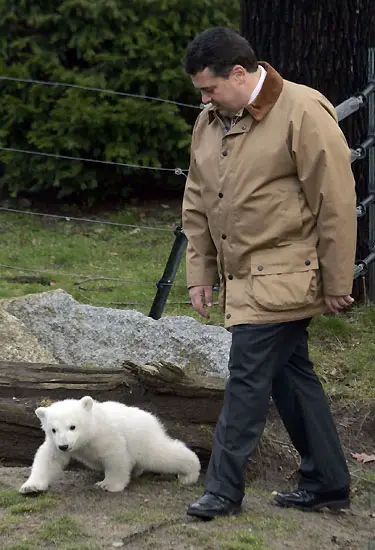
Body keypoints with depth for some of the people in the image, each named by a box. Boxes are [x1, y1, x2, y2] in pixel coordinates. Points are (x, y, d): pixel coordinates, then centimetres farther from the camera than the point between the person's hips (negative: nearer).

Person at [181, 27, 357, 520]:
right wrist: (199, 273, 13)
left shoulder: (304, 113, -15)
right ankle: (327, 484, 24)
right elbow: (197, 203, 16)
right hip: (243, 276, 8)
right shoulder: (209, 122, 9)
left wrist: (336, 284, -12)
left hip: (283, 277, -8)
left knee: (247, 379, -6)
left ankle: (223, 490, 4)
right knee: (290, 374, 13)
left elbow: (336, 204, -15)